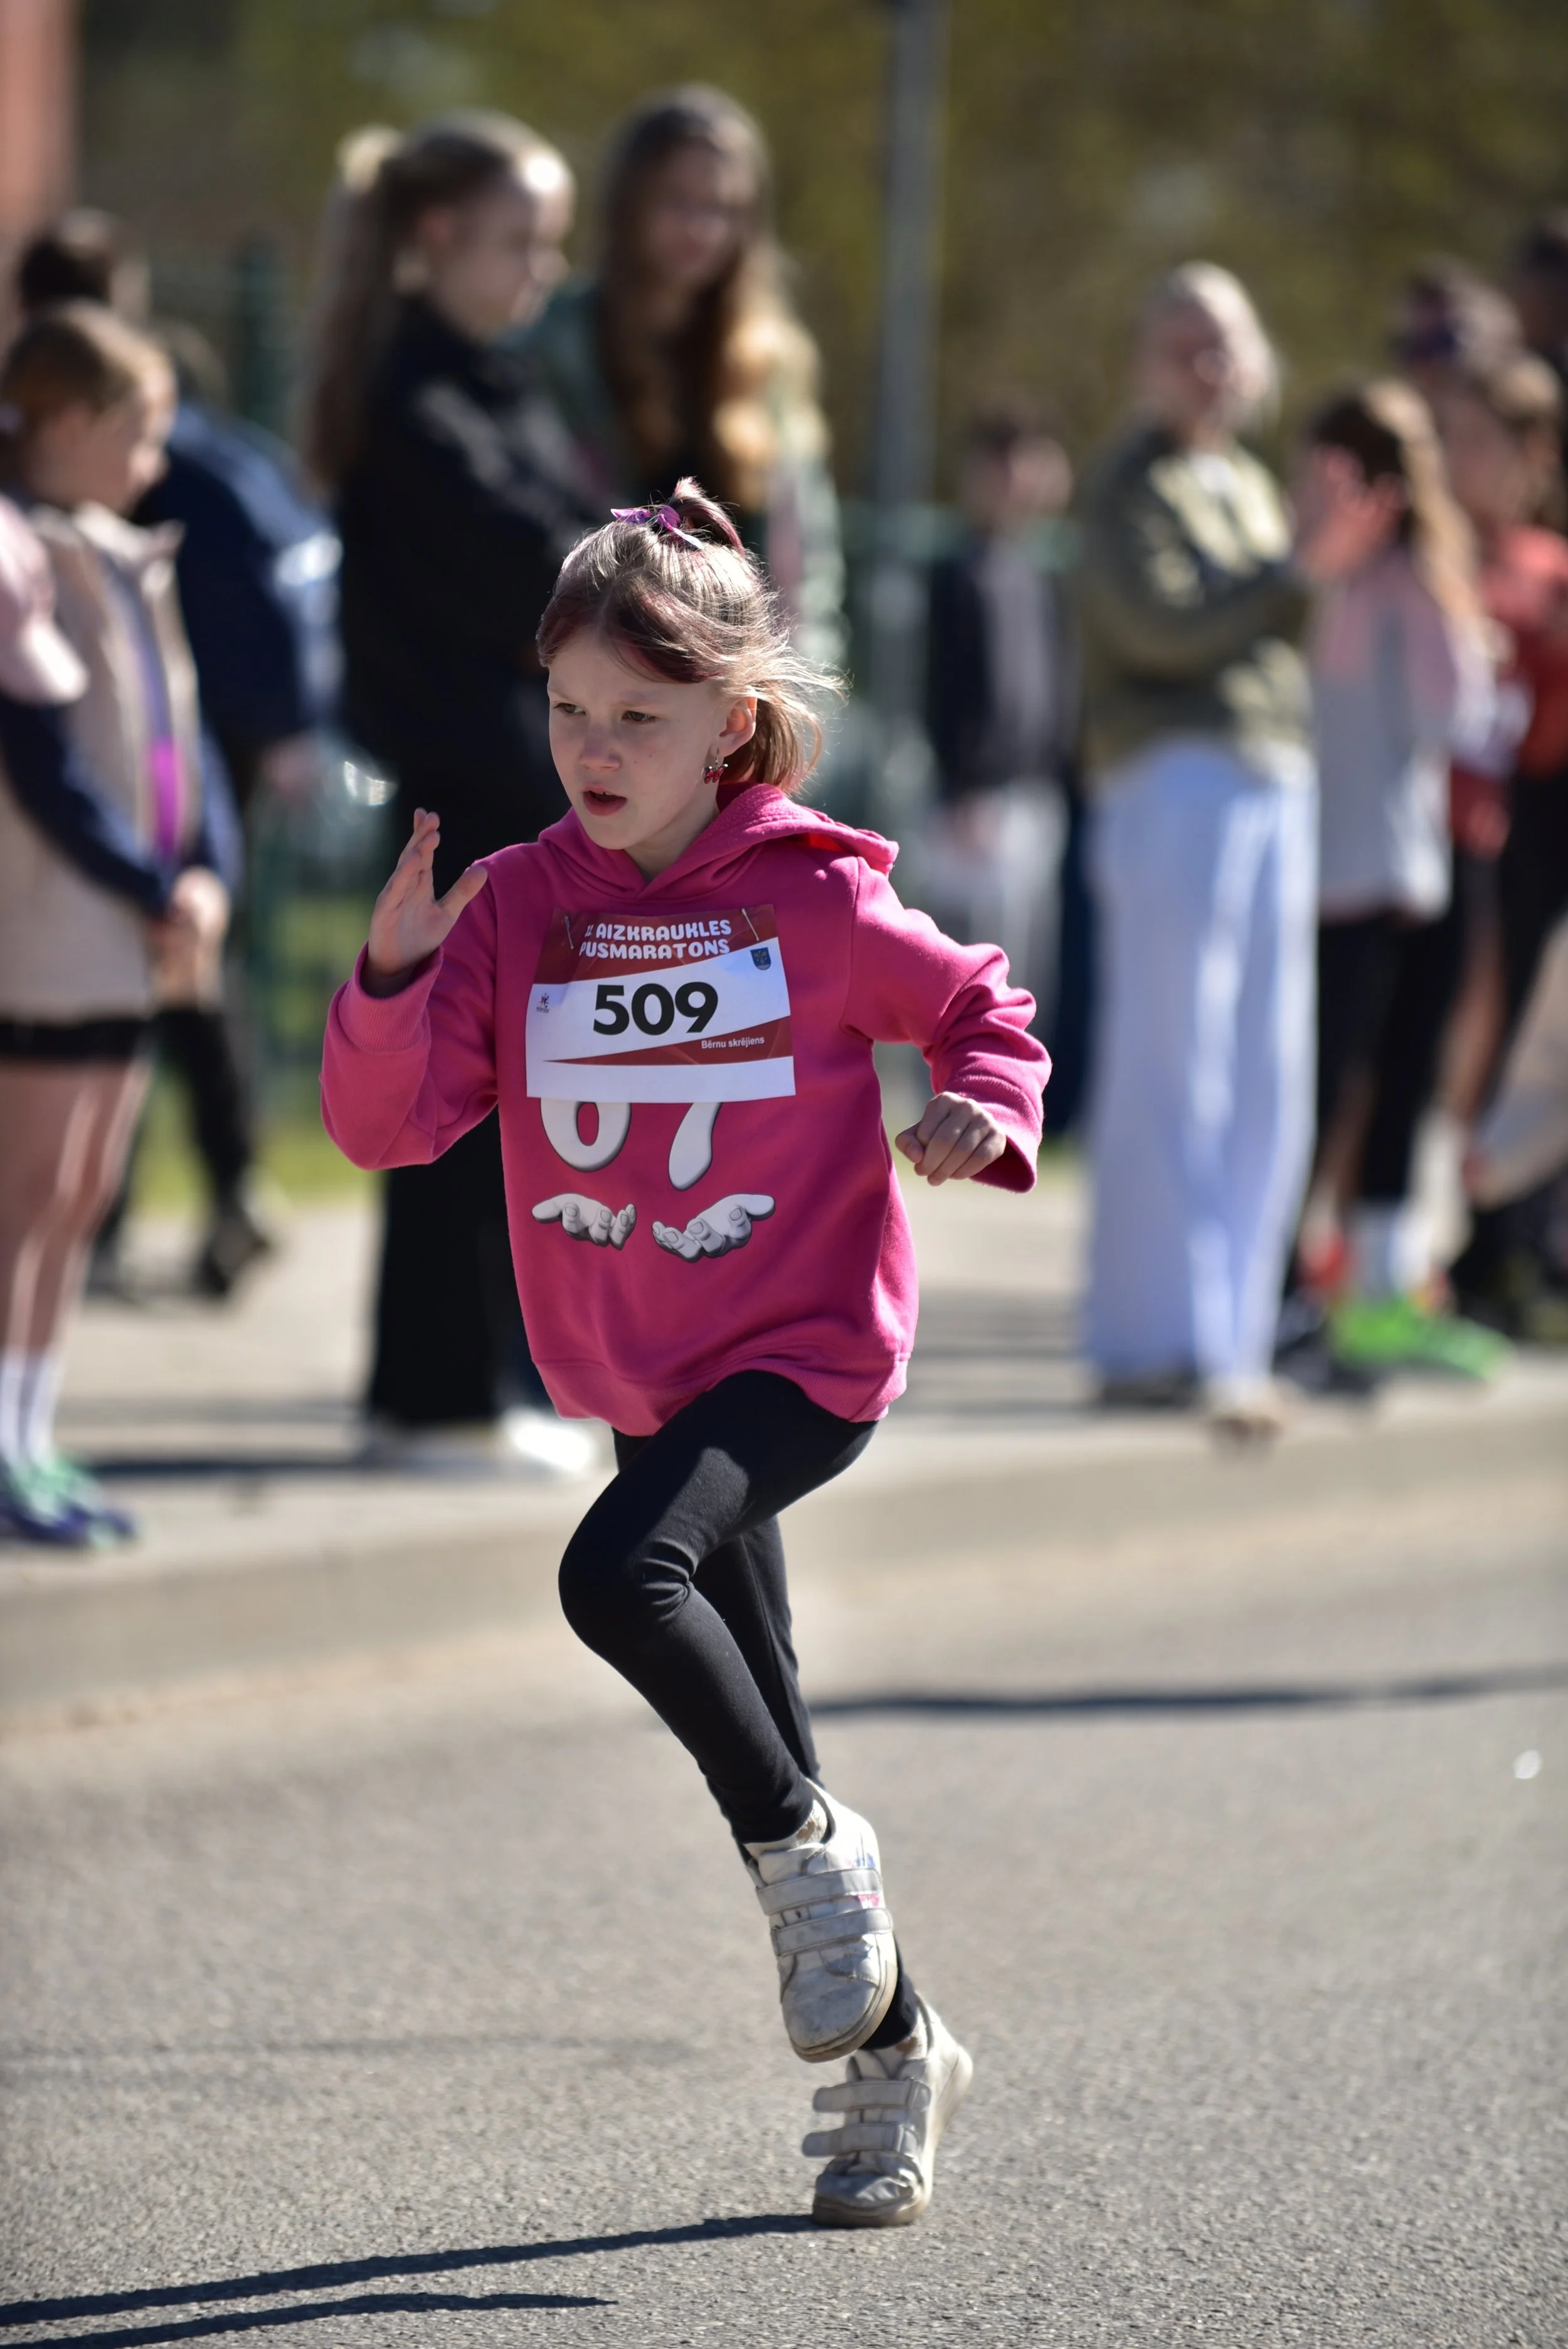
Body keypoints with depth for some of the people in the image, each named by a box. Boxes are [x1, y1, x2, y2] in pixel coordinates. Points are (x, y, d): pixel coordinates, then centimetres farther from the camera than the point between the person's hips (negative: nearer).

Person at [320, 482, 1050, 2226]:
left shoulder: (815, 899, -8)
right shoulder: (519, 907, 1)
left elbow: (978, 1007, 7)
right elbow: (387, 1123, -5)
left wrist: (985, 1111, -14)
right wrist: (396, 971, -22)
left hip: (806, 1350, -5)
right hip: (641, 1381, 5)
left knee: (620, 1571, -32)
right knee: (767, 1781, 11)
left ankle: (810, 1854, -10)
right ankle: (893, 2050, 29)